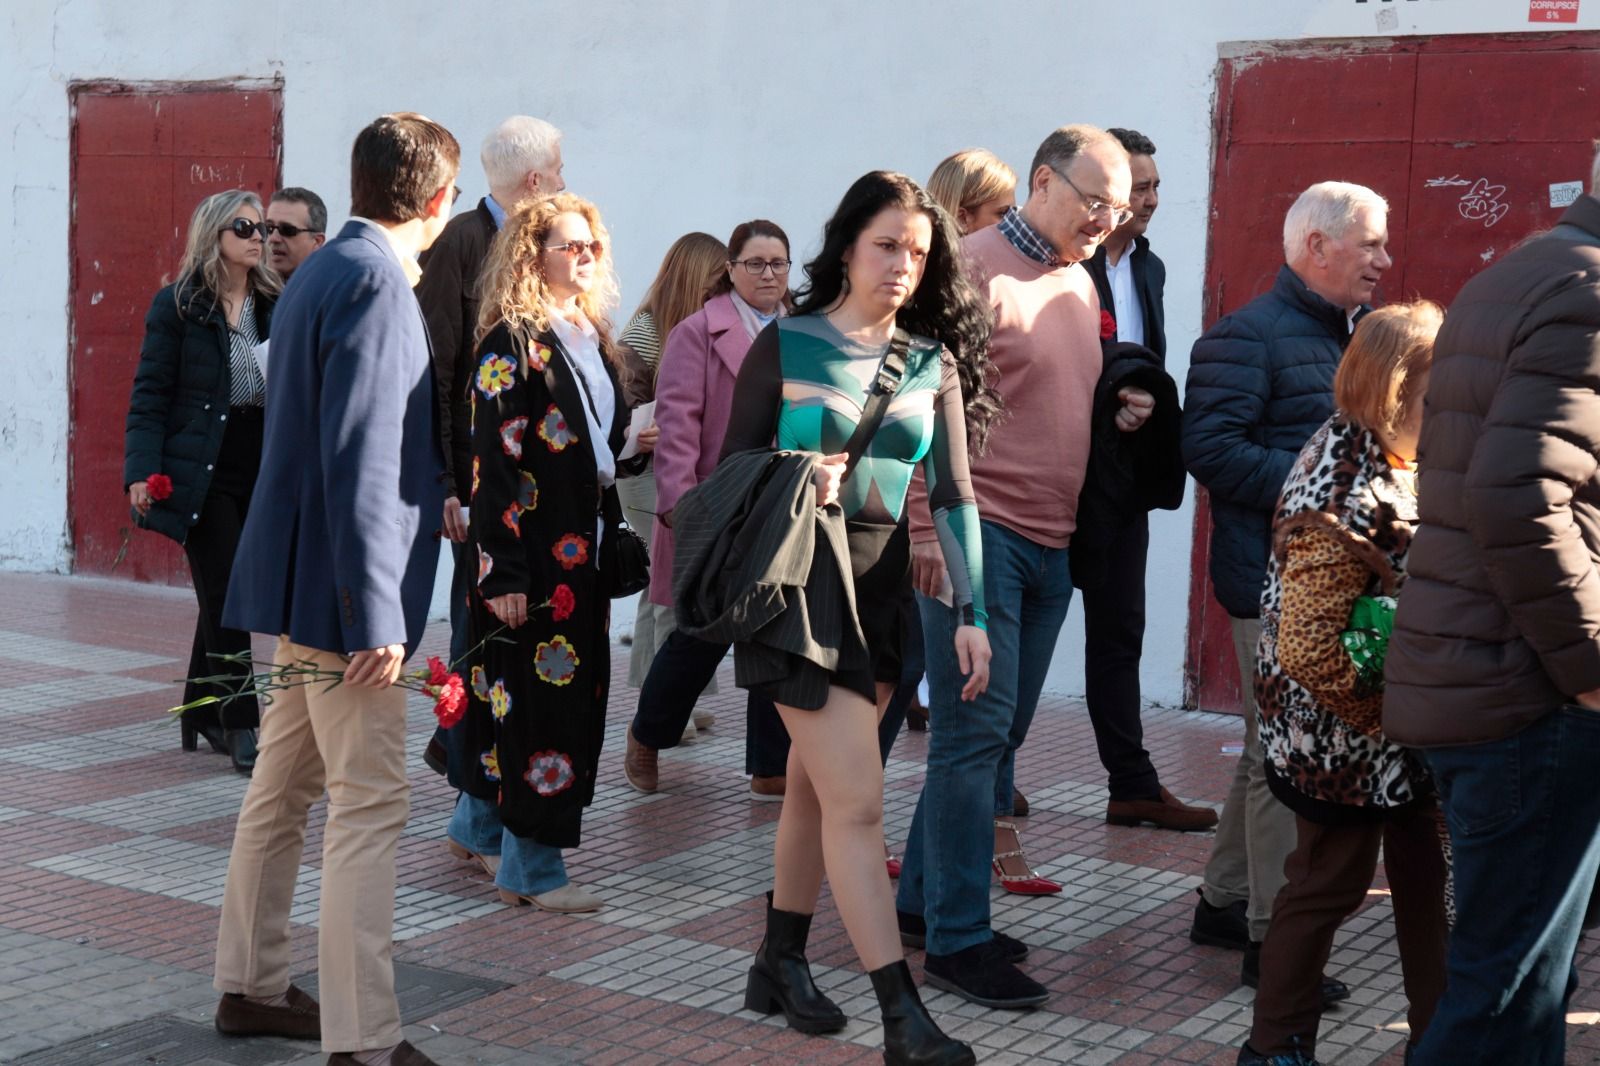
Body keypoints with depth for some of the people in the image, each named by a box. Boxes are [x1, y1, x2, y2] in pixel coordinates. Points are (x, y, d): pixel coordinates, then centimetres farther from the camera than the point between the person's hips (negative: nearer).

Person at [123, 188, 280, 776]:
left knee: (221, 597, 12)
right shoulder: (178, 305, -2)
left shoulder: (275, 306, 9)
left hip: (261, 471, 4)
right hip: (201, 474, -4)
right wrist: (143, 472, -13)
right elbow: (149, 394, -3)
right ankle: (240, 725, -1)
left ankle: (203, 715, 24)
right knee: (226, 595, -6)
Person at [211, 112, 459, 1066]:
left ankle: (252, 986, 31)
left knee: (285, 786, 18)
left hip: (293, 580, 10)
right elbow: (359, 462, -22)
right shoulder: (375, 282, -17)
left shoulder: (324, 272, 13)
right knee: (371, 806, -6)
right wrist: (375, 616, -23)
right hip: (341, 588, -10)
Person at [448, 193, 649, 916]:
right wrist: (501, 573, -20)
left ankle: (479, 826, 32)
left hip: (581, 551, 8)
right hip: (532, 558, -8)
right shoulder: (513, 343, -12)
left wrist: (632, 443, 3)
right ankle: (531, 869, 5)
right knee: (543, 697, -5)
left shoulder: (591, 337, 14)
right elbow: (491, 464, -17)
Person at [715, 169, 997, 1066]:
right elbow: (731, 470, -1)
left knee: (816, 784, 15)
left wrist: (971, 612, -4)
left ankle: (782, 961, 32)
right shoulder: (784, 345, -5)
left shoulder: (932, 362, 5)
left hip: (882, 590, 4)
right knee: (856, 800, -10)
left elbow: (954, 494, 2)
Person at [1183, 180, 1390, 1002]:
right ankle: (1274, 940, 2)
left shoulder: (1359, 333, 17)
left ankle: (1226, 901, 29)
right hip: (1275, 578, -9)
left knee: (1276, 748, 16)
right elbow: (1210, 447, -19)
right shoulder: (1248, 337, -10)